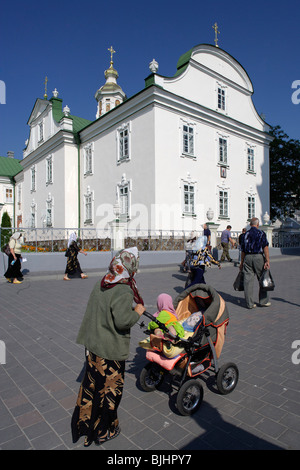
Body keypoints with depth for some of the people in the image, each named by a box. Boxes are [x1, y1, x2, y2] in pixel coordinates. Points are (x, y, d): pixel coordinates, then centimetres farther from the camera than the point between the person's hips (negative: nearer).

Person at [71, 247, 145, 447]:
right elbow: (122, 320, -33)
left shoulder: (100, 284, 1)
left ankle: (83, 421, 44)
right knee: (110, 389, 13)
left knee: (91, 383, 25)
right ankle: (104, 430, 33)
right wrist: (137, 312, -16)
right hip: (111, 350, -8)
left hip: (93, 344, 8)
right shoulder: (123, 291, -26)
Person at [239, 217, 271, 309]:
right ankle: (263, 301, 18)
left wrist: (242, 263, 18)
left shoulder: (246, 234, 11)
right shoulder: (261, 233, 0)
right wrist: (267, 261, -12)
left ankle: (249, 303, 7)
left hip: (247, 257, 4)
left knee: (248, 280, 3)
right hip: (258, 257, -3)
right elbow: (265, 247, -9)